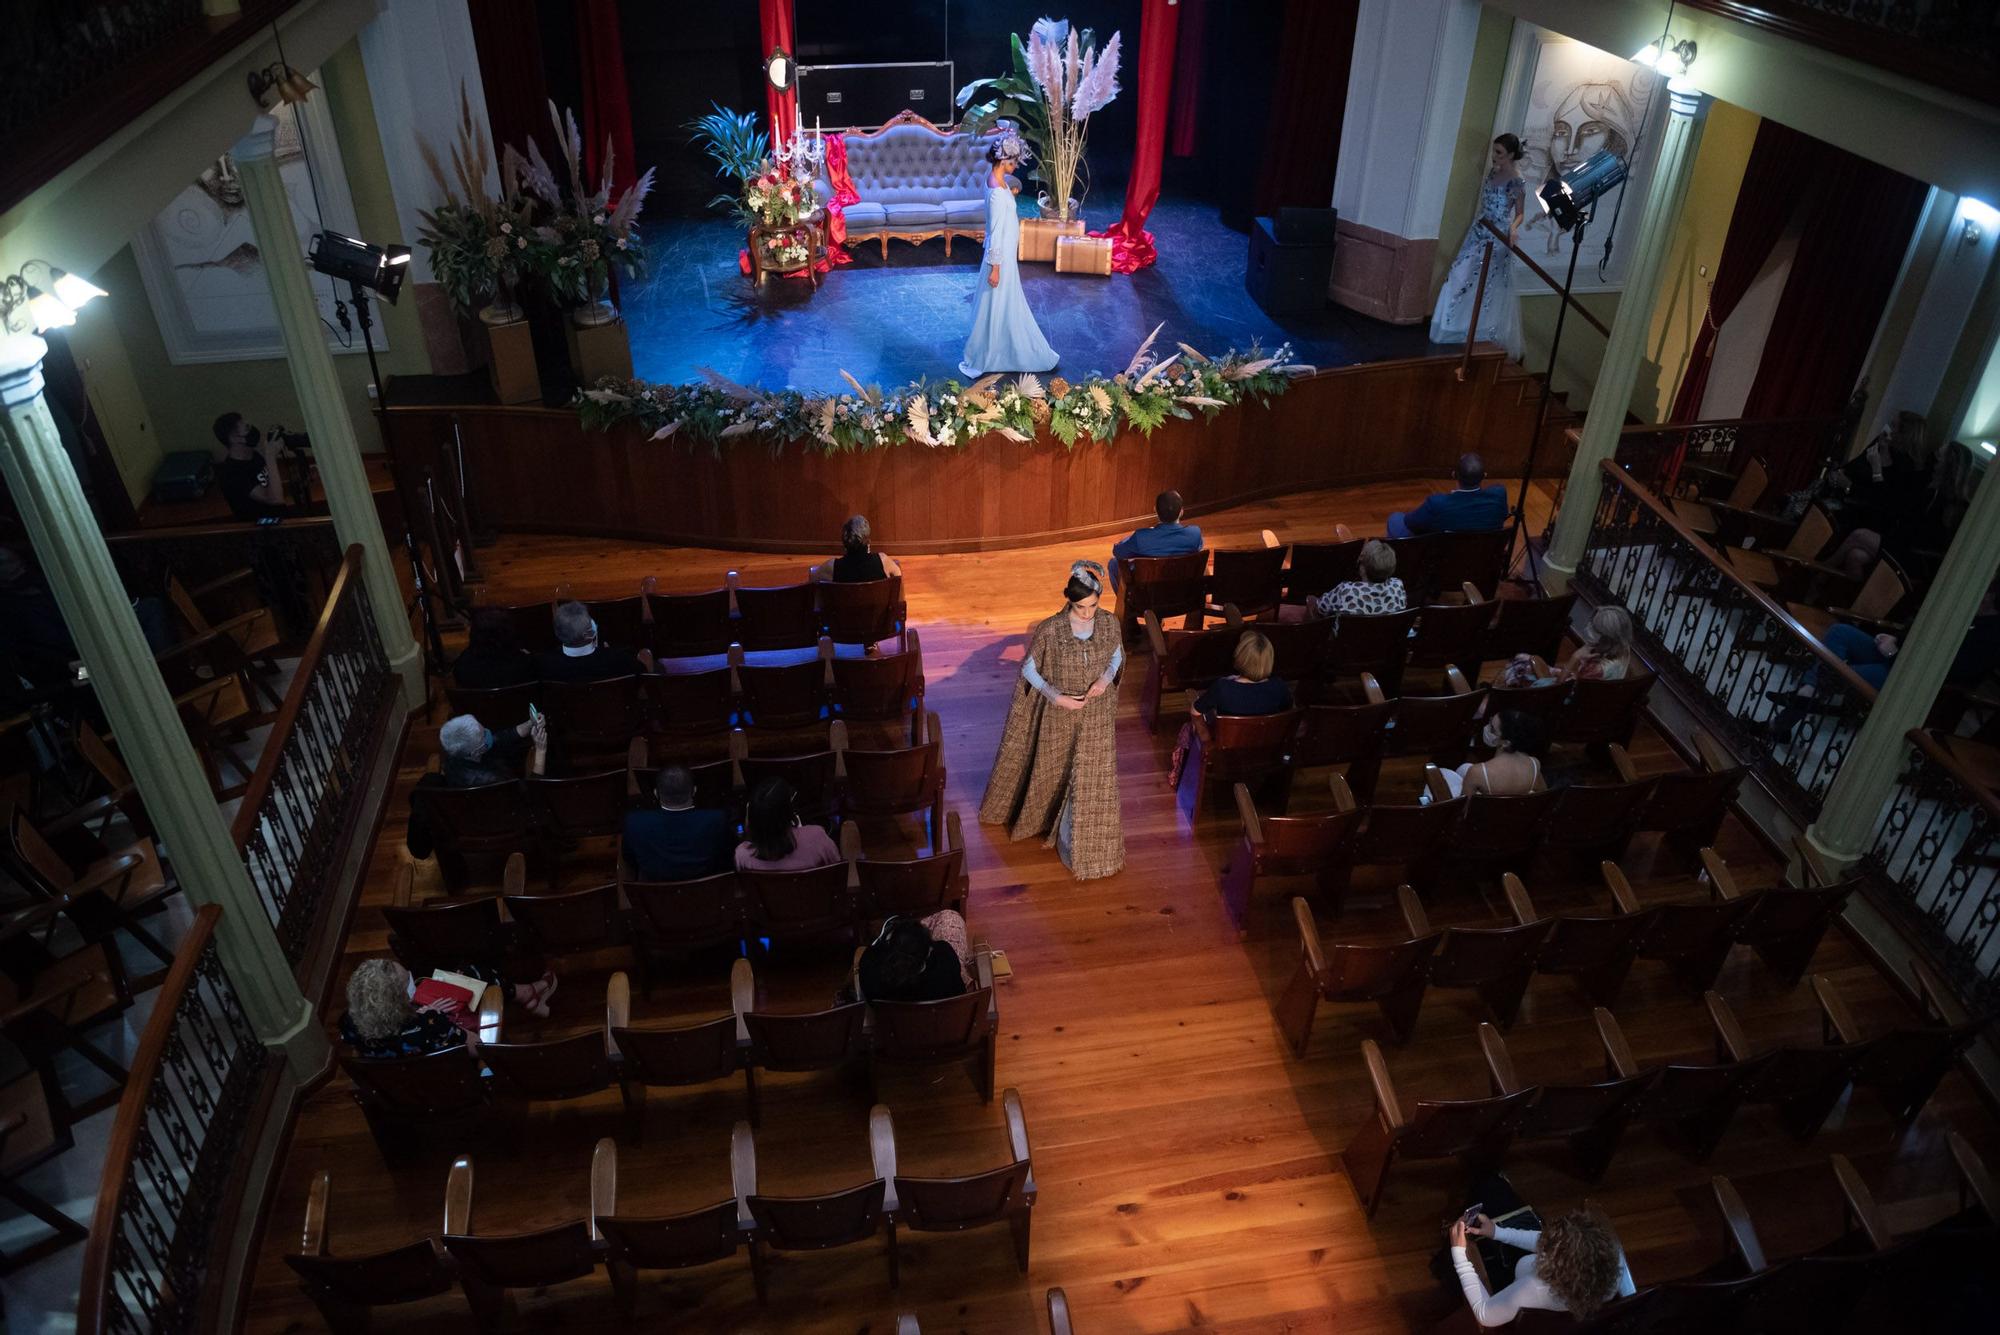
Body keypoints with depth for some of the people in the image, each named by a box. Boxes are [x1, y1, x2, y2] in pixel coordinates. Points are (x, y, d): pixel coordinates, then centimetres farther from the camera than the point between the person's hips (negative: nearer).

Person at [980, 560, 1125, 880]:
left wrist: (1107, 677, -15)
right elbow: (1028, 669, -11)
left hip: (1097, 716, 2)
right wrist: (1057, 697, -19)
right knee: (1053, 774, 18)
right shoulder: (1051, 630, -23)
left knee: (1093, 780, 10)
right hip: (1059, 716, -2)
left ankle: (1086, 845, 31)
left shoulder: (1110, 623, -14)